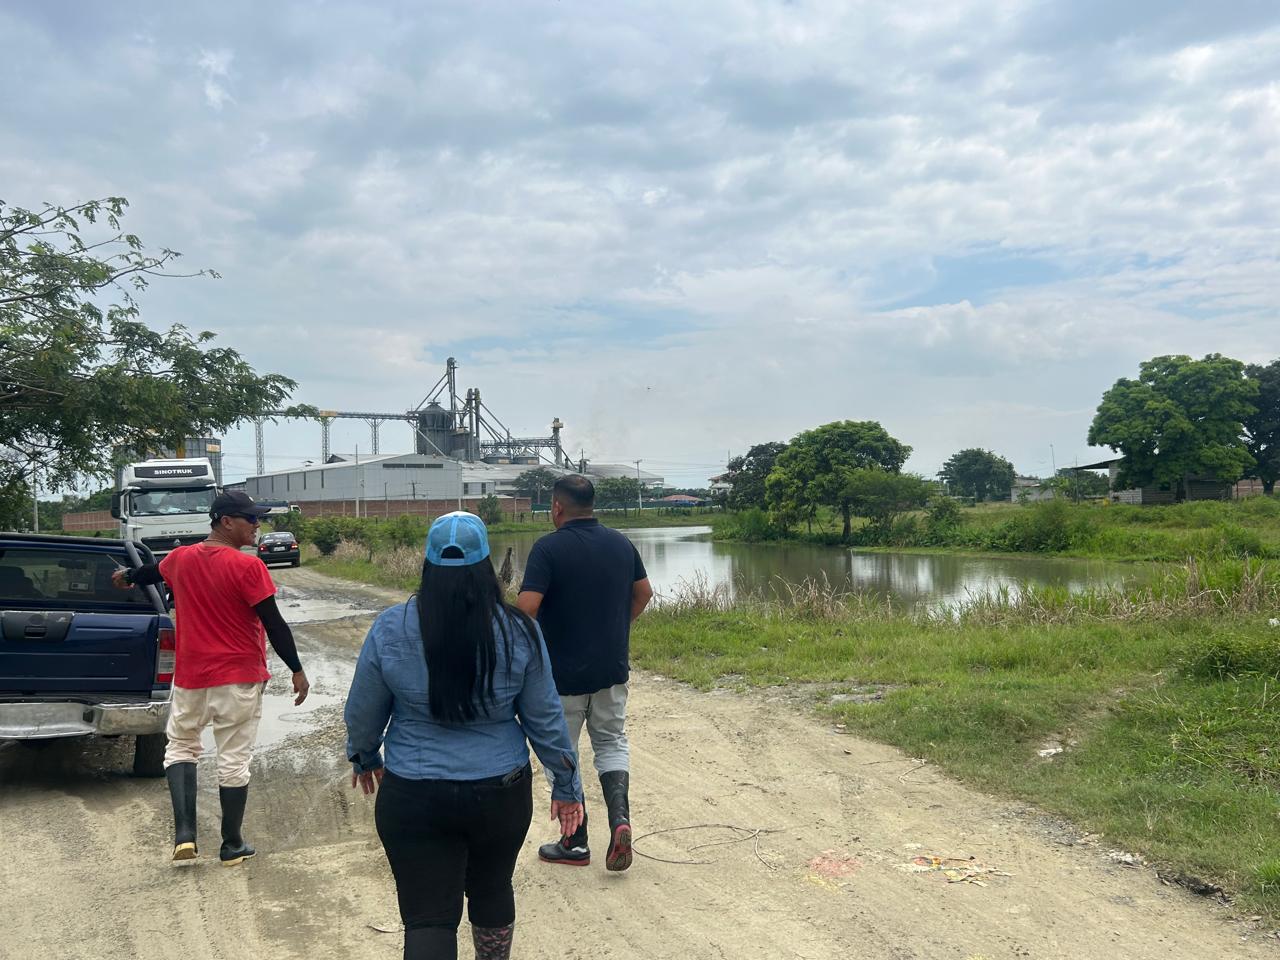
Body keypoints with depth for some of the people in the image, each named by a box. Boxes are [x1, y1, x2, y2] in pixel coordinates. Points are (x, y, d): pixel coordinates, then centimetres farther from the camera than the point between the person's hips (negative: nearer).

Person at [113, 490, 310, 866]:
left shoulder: (180, 559, 2)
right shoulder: (247, 566, -17)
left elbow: (151, 571, 26)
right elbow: (274, 624, -17)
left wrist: (127, 576, 49)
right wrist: (297, 670, -8)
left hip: (191, 676, 5)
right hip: (239, 678, -4)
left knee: (180, 746, 22)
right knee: (234, 760, 6)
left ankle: (184, 834, 8)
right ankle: (232, 846, 18)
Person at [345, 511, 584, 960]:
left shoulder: (390, 628, -9)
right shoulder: (518, 631, -8)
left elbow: (362, 713, 2)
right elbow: (545, 719, -1)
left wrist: (364, 758, 22)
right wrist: (566, 786, 11)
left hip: (413, 800, -1)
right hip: (502, 793, 2)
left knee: (427, 918, 6)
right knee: (492, 889, 24)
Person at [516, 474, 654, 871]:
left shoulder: (548, 548, -15)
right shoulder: (621, 544, 2)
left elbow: (526, 608, -22)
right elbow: (644, 593, 13)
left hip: (562, 674, -4)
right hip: (613, 669, 5)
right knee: (612, 743, 18)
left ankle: (575, 843, 18)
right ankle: (619, 818, -4)